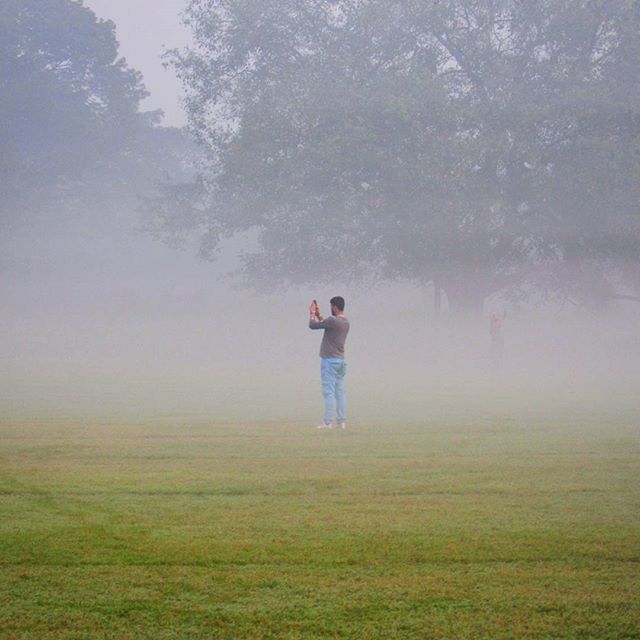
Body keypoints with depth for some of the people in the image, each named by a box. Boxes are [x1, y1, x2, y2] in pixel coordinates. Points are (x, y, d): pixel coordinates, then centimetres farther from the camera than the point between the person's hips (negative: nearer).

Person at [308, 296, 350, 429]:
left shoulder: (333, 320, -17)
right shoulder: (346, 322, 10)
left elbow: (312, 325, -11)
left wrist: (312, 313, 6)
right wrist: (318, 315, 27)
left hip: (329, 360, -8)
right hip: (340, 360, 8)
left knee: (329, 392, -8)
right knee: (340, 392, 9)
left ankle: (328, 422, -10)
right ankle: (341, 421, 8)